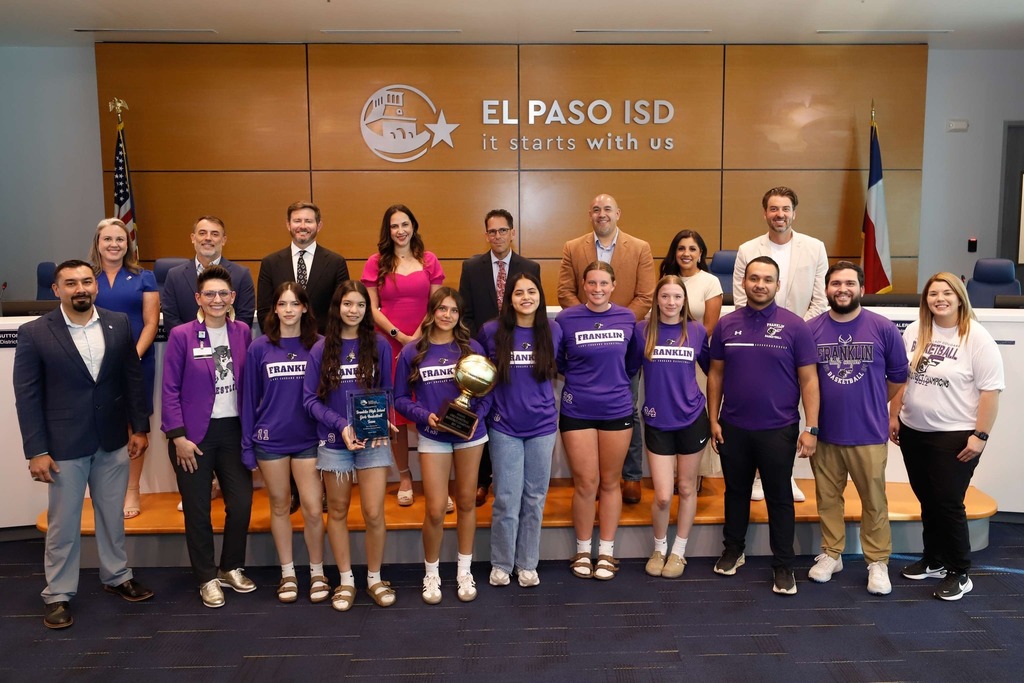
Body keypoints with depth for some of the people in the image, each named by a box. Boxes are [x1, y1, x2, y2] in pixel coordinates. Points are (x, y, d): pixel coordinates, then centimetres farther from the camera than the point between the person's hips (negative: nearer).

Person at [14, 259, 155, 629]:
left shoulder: (118, 324, -1)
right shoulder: (34, 333, -9)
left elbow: (133, 378, 5)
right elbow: (27, 395, -8)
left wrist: (139, 427, 4)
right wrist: (36, 450, -10)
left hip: (113, 440, 3)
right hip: (64, 444, -3)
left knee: (112, 514, 17)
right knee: (63, 523, 9)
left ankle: (116, 576, 34)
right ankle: (58, 594, 25)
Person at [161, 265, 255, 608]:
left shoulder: (242, 332, 3)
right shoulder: (181, 335, -7)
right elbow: (170, 390, -7)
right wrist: (178, 437, -11)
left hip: (233, 429, 3)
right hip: (194, 434, -3)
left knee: (242, 502, 5)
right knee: (197, 510, 6)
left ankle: (231, 569, 27)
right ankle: (207, 578, 24)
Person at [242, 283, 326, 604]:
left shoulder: (318, 346, -1)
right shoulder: (259, 348, -1)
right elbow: (249, 398, 3)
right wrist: (248, 446, 2)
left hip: (308, 440, 0)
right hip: (271, 441, 1)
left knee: (313, 510, -2)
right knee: (280, 506, 12)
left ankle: (317, 572, 19)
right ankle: (287, 573, 27)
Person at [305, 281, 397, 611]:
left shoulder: (379, 345, 0)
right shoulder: (321, 349, -1)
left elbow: (387, 392, 4)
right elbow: (310, 398, -3)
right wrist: (341, 425, -17)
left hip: (374, 440, -1)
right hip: (334, 441, 1)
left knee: (374, 513, -2)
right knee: (338, 512, 11)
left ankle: (375, 579, 19)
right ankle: (346, 581, 26)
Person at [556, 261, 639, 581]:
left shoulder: (627, 318, 0)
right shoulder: (566, 319, -5)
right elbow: (556, 362, 7)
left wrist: (614, 380, 7)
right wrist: (581, 377, 3)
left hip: (617, 410, 2)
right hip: (577, 411, -1)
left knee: (610, 482, 11)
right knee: (586, 483, 4)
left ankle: (607, 551, 24)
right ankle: (583, 550, 22)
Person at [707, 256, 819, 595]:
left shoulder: (794, 326, -6)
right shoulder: (726, 324, 1)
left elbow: (808, 379, -6)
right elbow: (715, 374, 7)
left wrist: (811, 428, -10)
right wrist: (713, 420, 3)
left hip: (779, 430, -2)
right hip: (733, 428, 3)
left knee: (779, 498, 7)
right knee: (736, 491, 17)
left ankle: (783, 565, 21)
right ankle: (733, 550, 35)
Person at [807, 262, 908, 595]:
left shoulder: (884, 328, -5)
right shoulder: (811, 329, -3)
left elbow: (898, 377, 6)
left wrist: (870, 405, 12)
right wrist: (820, 412, 8)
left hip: (869, 434, -1)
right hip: (824, 432, 1)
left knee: (874, 501, 8)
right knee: (828, 497, 14)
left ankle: (878, 562, 24)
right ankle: (831, 554, 31)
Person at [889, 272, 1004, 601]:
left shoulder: (976, 338, -11)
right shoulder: (914, 331, 5)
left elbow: (990, 390, -12)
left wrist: (980, 436, -16)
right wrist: (894, 416, 9)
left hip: (955, 437, -5)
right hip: (913, 432, 5)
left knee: (948, 504, -1)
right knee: (927, 501, 15)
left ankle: (960, 573, 16)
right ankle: (933, 561, 32)